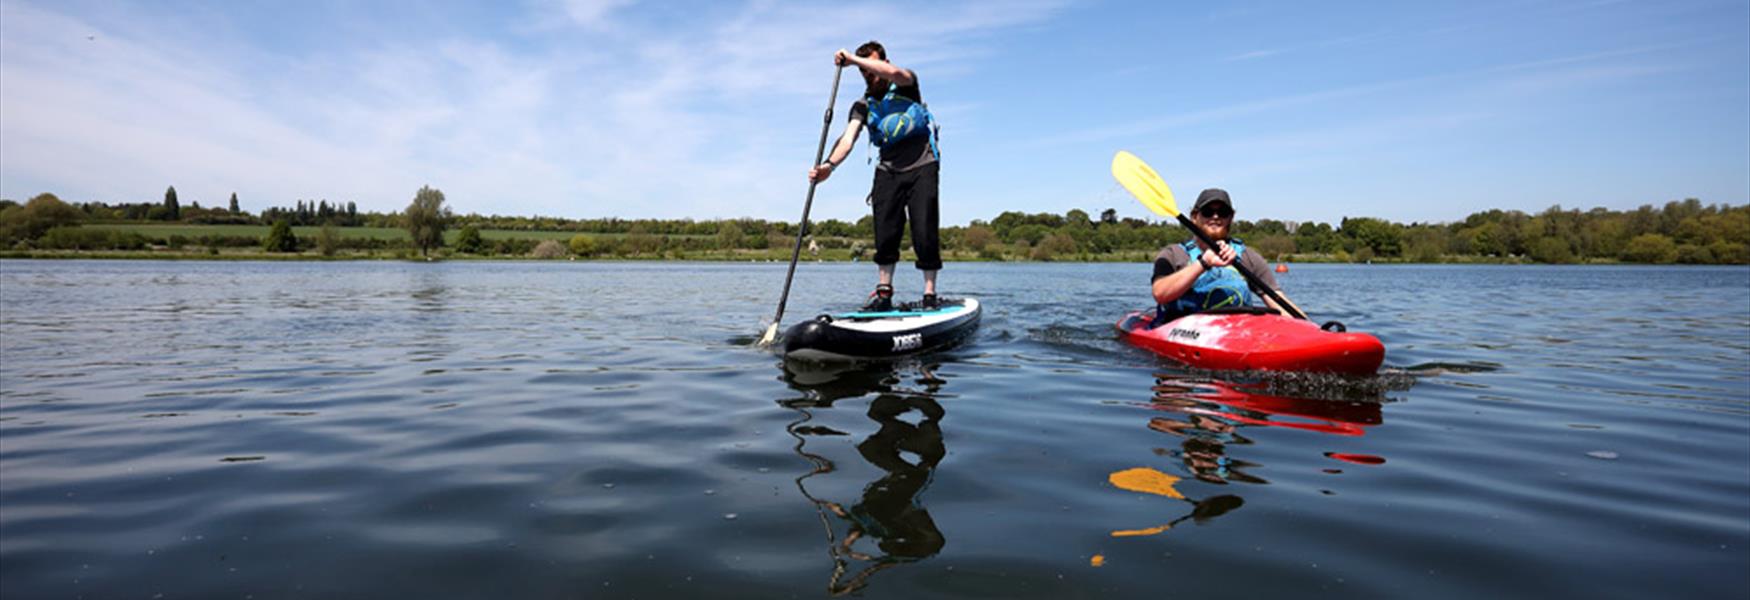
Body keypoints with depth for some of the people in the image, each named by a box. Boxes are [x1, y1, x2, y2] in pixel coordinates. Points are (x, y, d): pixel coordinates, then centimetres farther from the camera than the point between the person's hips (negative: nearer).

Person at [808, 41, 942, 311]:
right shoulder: (863, 106, 9)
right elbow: (848, 138, -7)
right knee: (885, 233, -6)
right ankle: (884, 293, 1)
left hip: (922, 167, -3)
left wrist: (852, 58, -17)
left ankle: (930, 294, -4)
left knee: (924, 233, -10)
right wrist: (830, 165, -27)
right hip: (888, 171, 3)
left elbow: (894, 72, -23)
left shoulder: (906, 85, 3)